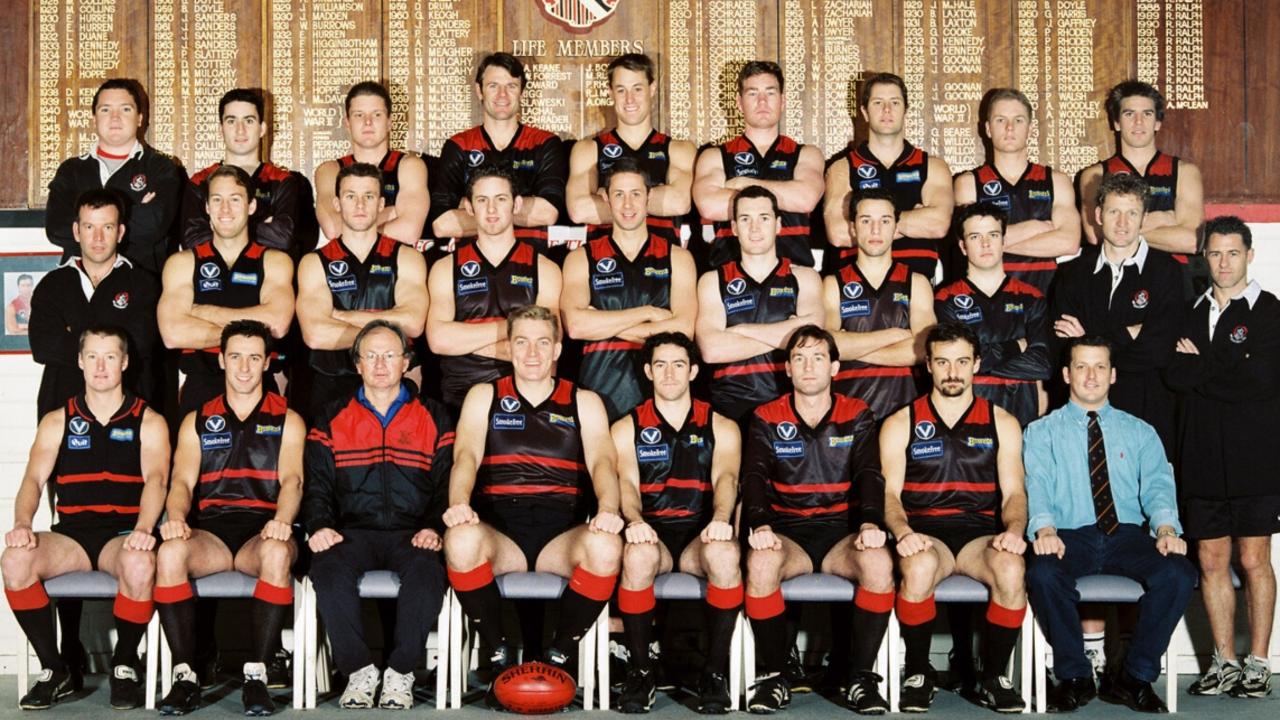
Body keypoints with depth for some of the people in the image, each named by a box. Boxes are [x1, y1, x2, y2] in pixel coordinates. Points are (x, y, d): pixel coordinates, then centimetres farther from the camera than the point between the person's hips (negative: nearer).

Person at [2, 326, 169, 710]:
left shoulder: (148, 422, 8)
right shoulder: (57, 422, 16)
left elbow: (156, 479, -9)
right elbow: (33, 480, 3)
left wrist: (144, 528, -29)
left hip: (124, 533, -2)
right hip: (71, 534, 2)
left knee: (140, 565, -37)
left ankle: (124, 666, -10)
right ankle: (55, 670, -10)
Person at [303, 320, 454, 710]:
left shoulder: (433, 418, 15)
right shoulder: (333, 419, 18)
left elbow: (446, 484, 8)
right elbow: (317, 485, 12)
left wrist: (434, 528, -10)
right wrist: (319, 526, -8)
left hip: (411, 533, -1)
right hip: (353, 531, 1)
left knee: (427, 571, -34)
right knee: (329, 568, -32)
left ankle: (400, 673, -18)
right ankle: (359, 671, -17)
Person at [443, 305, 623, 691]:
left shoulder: (584, 402, 16)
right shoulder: (484, 397, 15)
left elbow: (602, 461, -1)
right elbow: (466, 456, -2)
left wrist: (608, 508, -24)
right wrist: (459, 504, -25)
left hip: (562, 532, 0)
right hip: (499, 529, 0)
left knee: (606, 547, -33)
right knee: (461, 540, -35)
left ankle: (560, 653, -11)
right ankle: (499, 653, -13)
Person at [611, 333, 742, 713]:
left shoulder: (721, 427, 15)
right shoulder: (627, 428, 14)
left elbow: (725, 478, -4)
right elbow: (626, 482, -3)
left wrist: (721, 518, -27)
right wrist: (635, 520, -26)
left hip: (702, 532, 0)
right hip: (651, 531, 0)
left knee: (724, 553, -35)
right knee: (638, 554, -37)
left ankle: (716, 671, -21)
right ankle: (641, 670, -20)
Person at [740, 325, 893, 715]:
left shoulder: (858, 416, 10)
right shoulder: (767, 419, 9)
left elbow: (869, 475, -2)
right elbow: (755, 477, -4)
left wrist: (870, 522, -23)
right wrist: (759, 523, -25)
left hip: (842, 531, 0)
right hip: (787, 532, 0)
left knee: (879, 562, -32)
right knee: (761, 562, -34)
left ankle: (862, 678, -20)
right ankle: (774, 676, -19)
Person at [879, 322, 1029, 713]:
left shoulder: (1002, 423, 16)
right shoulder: (900, 424, 12)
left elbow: (1014, 492, 8)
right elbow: (889, 492, 3)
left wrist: (1014, 529, -14)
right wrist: (902, 531, -18)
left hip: (980, 531, 1)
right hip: (923, 533, -1)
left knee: (1011, 570, -33)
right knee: (919, 566, -37)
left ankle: (994, 676, -10)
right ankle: (918, 675, -13)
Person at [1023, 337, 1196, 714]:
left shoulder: (1140, 433, 17)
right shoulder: (1041, 432, 11)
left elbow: (1157, 487, 4)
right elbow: (1037, 487, -4)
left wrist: (1166, 528, -18)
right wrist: (1044, 529, -25)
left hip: (1128, 534, 2)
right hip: (1070, 537, -2)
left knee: (1178, 573, -28)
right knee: (1043, 574, -35)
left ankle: (1136, 678, -11)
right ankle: (1074, 677, -13)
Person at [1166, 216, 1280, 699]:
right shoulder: (1192, 313, 15)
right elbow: (1175, 375, 2)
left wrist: (1199, 366, -5)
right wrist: (1226, 373, -11)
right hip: (1203, 456, 4)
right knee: (1212, 562, 6)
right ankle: (1225, 663, 15)